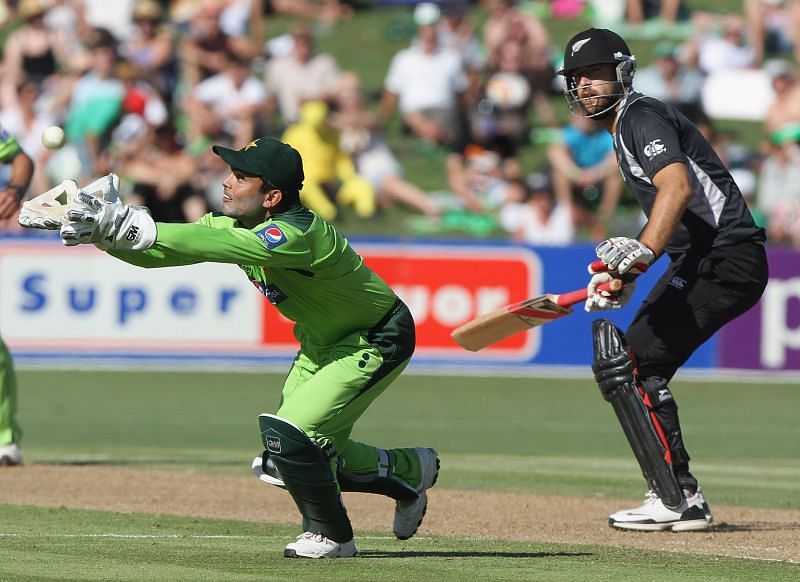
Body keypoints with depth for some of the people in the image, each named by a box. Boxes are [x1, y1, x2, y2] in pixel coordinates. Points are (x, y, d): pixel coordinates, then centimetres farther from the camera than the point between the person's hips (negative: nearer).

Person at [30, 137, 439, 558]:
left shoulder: (298, 234, -36)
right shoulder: (233, 223, -9)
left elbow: (218, 247, -51)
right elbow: (160, 252, -17)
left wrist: (129, 226, -57)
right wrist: (105, 233, -36)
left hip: (377, 343, -9)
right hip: (322, 344, 9)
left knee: (288, 435, -20)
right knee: (306, 457, 12)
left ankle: (331, 535, 4)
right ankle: (410, 470, 37)